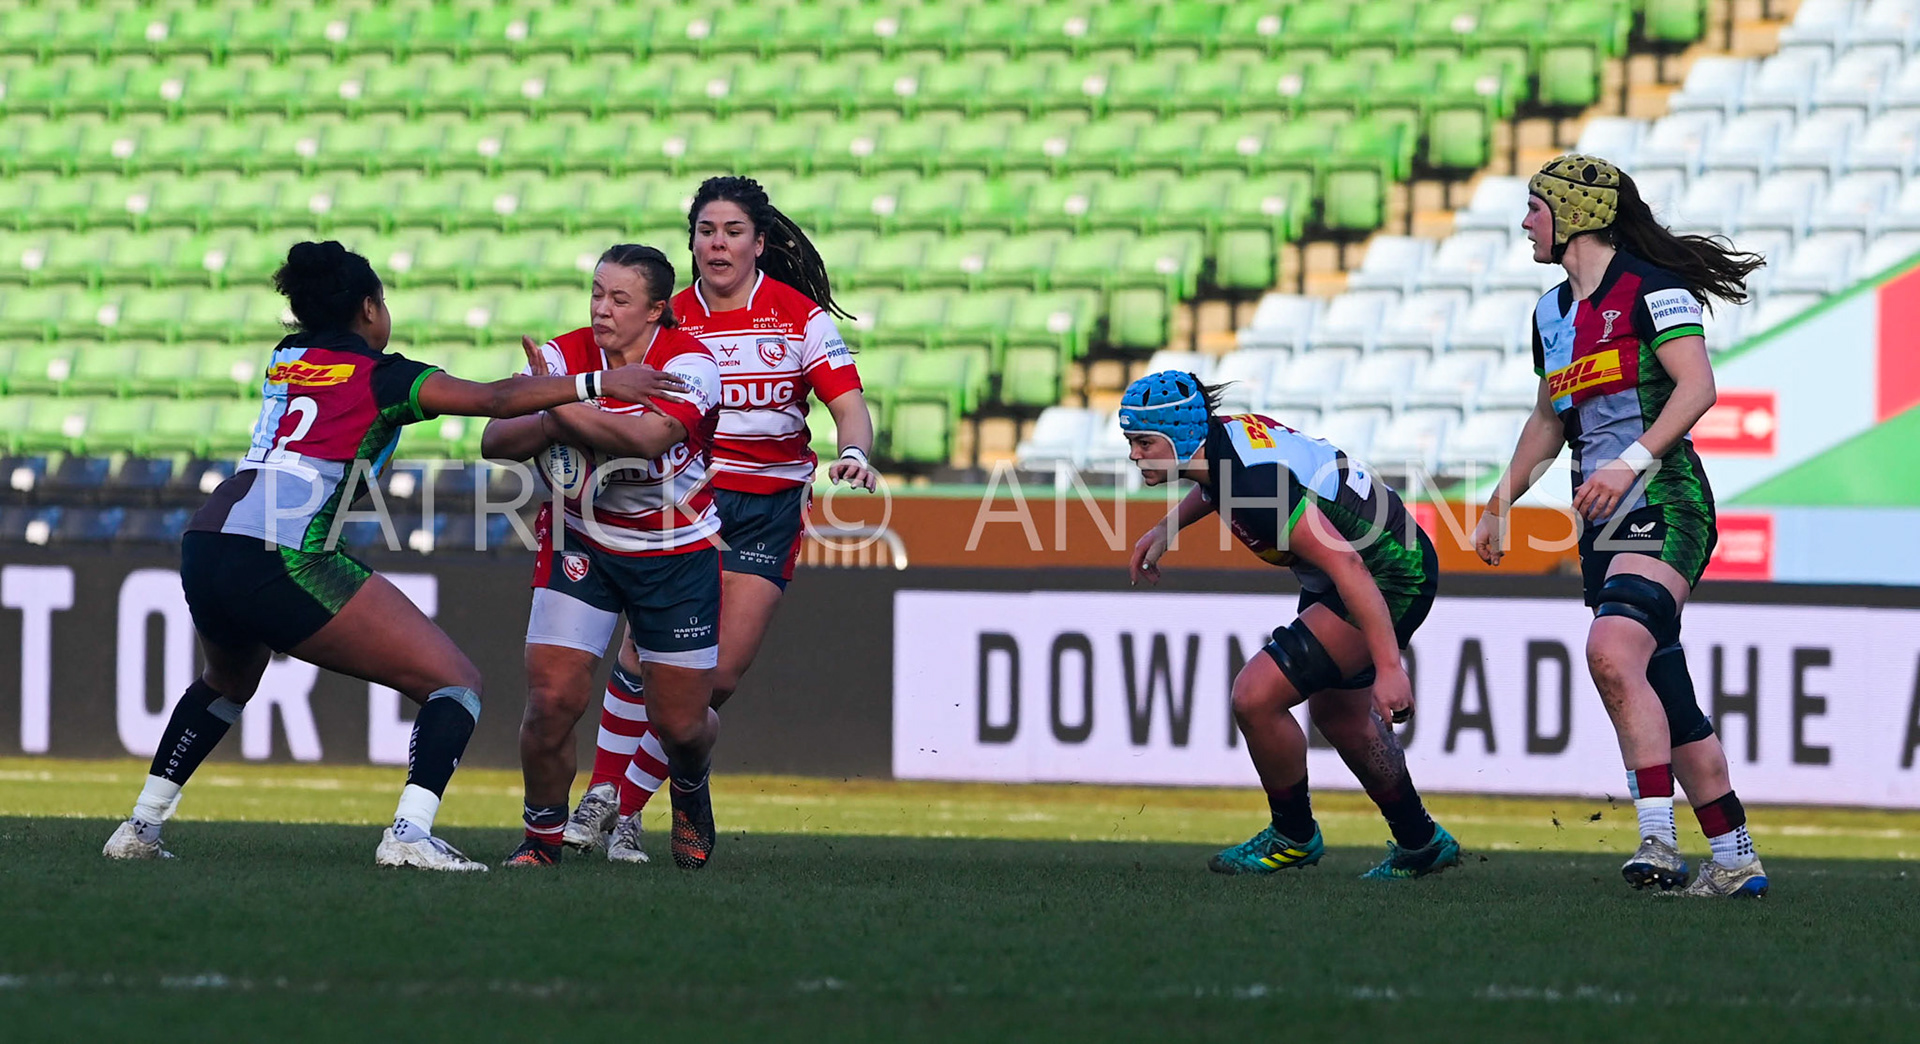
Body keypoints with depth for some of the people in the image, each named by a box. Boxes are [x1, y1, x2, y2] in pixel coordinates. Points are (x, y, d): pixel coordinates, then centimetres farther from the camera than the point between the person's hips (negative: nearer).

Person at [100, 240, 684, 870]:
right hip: (281, 560, -7)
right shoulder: (379, 375, 4)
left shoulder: (286, 362, 23)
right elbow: (494, 401, -5)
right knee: (457, 683, -1)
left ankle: (140, 826, 34)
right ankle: (409, 834, -20)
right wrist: (594, 383, 2)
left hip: (203, 550, 7)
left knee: (229, 681, 40)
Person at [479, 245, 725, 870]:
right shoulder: (564, 357, -10)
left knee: (681, 724, 4)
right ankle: (543, 834, 8)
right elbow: (494, 441, -18)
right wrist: (550, 424, -36)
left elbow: (647, 436, -37)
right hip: (581, 543, 1)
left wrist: (562, 406, -40)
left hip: (677, 554, -1)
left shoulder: (688, 362, -18)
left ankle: (690, 792, 41)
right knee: (552, 698, -15)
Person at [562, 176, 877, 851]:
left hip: (769, 508, -1)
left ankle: (628, 806, 5)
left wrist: (854, 454, -27)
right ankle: (601, 794, 1)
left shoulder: (799, 314, -1)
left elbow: (848, 402, -7)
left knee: (720, 674, -7)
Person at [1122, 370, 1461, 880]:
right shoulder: (1226, 434, -5)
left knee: (1255, 698, -15)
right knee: (1339, 717, 27)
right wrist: (1166, 527, 16)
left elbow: (1345, 562, -36)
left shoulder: (1258, 479, -32)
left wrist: (1388, 666, -37)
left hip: (1390, 582, -10)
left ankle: (1294, 836, 8)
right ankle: (1420, 845, 45)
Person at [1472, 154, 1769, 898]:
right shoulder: (1552, 313, 19)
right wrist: (1502, 501, 27)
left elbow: (1697, 387, -16)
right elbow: (1549, 420, 31)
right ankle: (1735, 861, 11)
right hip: (1604, 522, 9)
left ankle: (1659, 839, -28)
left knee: (1613, 652, -27)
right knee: (1665, 696, 6)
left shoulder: (1650, 288, -7)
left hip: (1663, 500, -9)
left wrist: (1632, 461, -25)